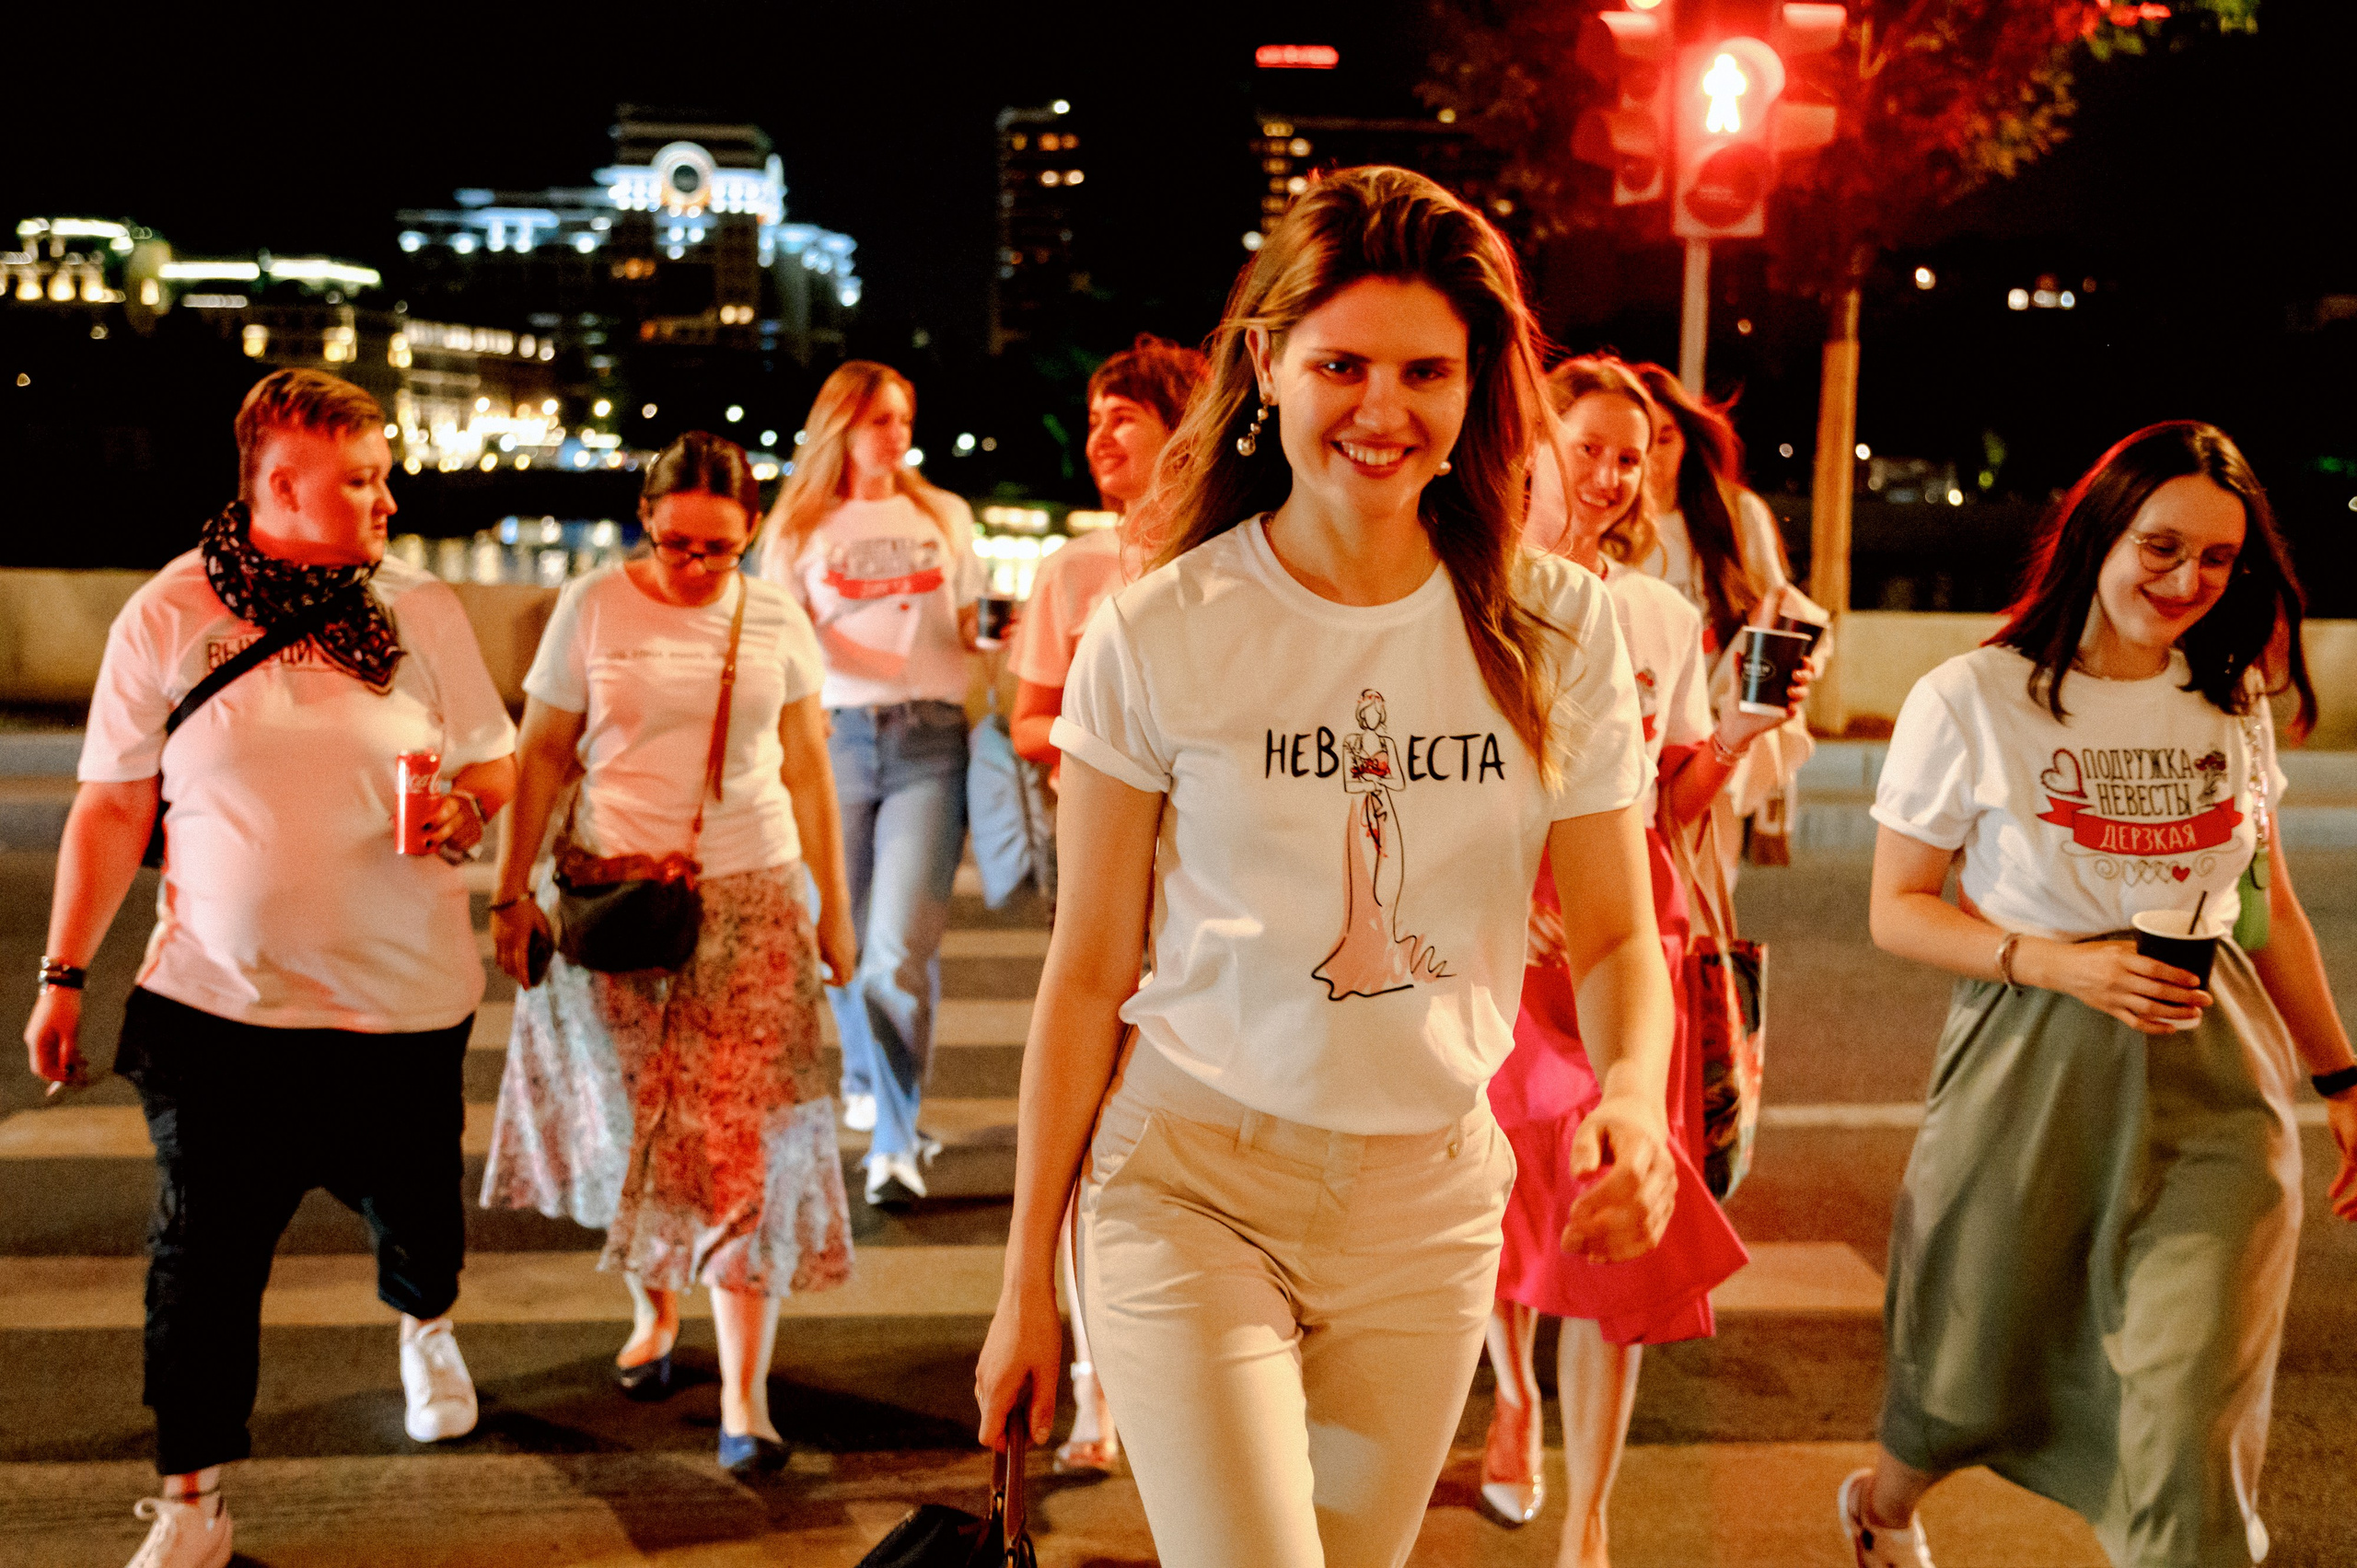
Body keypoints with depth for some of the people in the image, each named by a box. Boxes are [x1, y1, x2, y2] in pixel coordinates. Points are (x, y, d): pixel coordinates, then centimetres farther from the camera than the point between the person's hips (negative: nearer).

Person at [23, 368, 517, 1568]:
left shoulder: (421, 610, 0)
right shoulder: (164, 616, -4)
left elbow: (497, 760, 8)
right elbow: (112, 807, 1)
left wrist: (466, 811, -15)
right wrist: (63, 976, 1)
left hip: (405, 1002, 2)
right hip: (217, 1005, -1)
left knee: (413, 1210, 14)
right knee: (202, 1254, 2)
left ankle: (426, 1327, 50)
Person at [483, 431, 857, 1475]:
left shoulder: (775, 618, 4)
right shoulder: (592, 607, 0)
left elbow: (807, 768, 10)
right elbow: (541, 755, 3)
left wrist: (834, 906, 11)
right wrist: (512, 893, -2)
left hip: (750, 897, 0)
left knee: (745, 1135, -6)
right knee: (629, 1124, 8)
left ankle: (744, 1393, -4)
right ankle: (654, 1311, 34)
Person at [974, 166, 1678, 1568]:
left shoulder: (1558, 632, -3)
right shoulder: (1157, 638, -8)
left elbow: (1617, 931, 2)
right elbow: (1088, 974, -3)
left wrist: (1635, 1090, -21)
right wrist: (1027, 1282, 0)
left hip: (1429, 1195, 3)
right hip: (1191, 1185, -2)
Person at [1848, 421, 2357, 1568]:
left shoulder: (2236, 699, 7)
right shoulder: (1971, 700, -6)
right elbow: (1898, 911, -4)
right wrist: (2061, 965, -17)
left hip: (2212, 1082, 3)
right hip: (2031, 1073, -2)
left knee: (2193, 1411, -8)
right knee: (1980, 1360, 15)